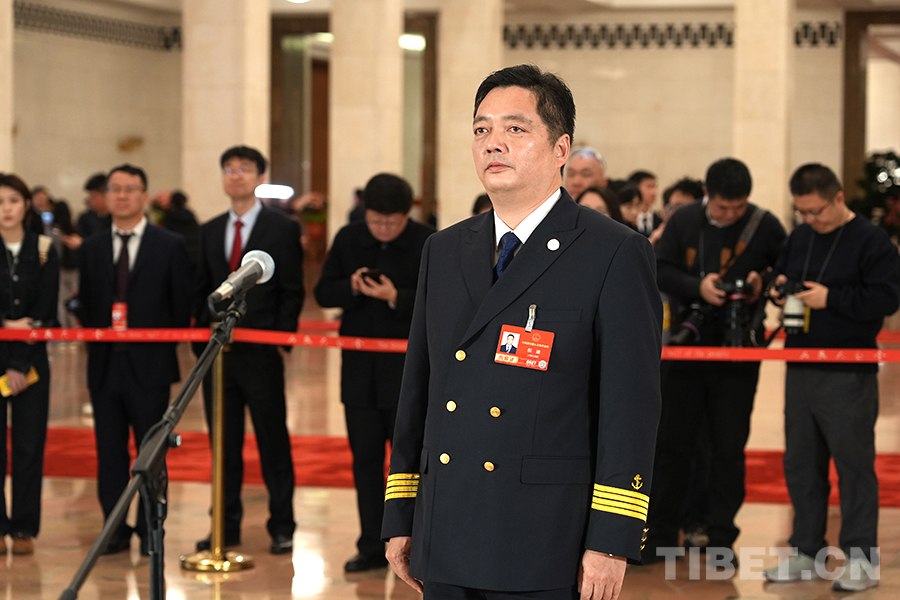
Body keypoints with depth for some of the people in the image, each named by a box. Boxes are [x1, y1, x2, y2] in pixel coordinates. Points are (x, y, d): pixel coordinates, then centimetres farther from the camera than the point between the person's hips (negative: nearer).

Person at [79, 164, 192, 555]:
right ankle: (116, 529, 13)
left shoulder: (170, 246, 1)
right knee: (109, 451, 6)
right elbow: (86, 303, 13)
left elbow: (181, 306, 2)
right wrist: (95, 341, 2)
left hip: (149, 365, -3)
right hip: (105, 364, 3)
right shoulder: (92, 248, 11)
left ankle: (150, 531, 9)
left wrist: (165, 346, -2)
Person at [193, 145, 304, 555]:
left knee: (273, 442, 1)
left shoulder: (283, 228, -1)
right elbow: (202, 290, 15)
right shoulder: (210, 231, 14)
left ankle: (282, 527, 8)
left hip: (262, 352, -4)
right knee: (224, 444, 8)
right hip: (217, 352, 4)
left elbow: (292, 291, -3)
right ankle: (227, 527, 15)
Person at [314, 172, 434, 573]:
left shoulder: (428, 244, -6)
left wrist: (396, 298, -24)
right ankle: (372, 547, 15)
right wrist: (351, 287, -14)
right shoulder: (348, 239, 6)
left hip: (409, 371, -4)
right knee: (365, 458, 7)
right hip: (359, 370, 4)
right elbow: (323, 293, 7)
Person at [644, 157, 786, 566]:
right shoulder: (684, 221, 1)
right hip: (688, 344, 1)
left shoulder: (766, 226, -3)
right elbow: (659, 269, 1)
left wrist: (763, 284, -15)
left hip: (739, 348, -1)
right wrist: (697, 286, -15)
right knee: (673, 440, 5)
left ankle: (722, 538, 12)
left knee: (729, 445, 3)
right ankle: (661, 533, 14)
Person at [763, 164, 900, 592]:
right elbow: (781, 273, 25)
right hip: (800, 371, 7)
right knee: (801, 464, 12)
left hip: (849, 378, -7)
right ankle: (806, 553, 21)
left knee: (854, 466, -3)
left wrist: (831, 298, -19)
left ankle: (861, 561, 3)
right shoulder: (799, 238, 13)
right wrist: (779, 289, 2)